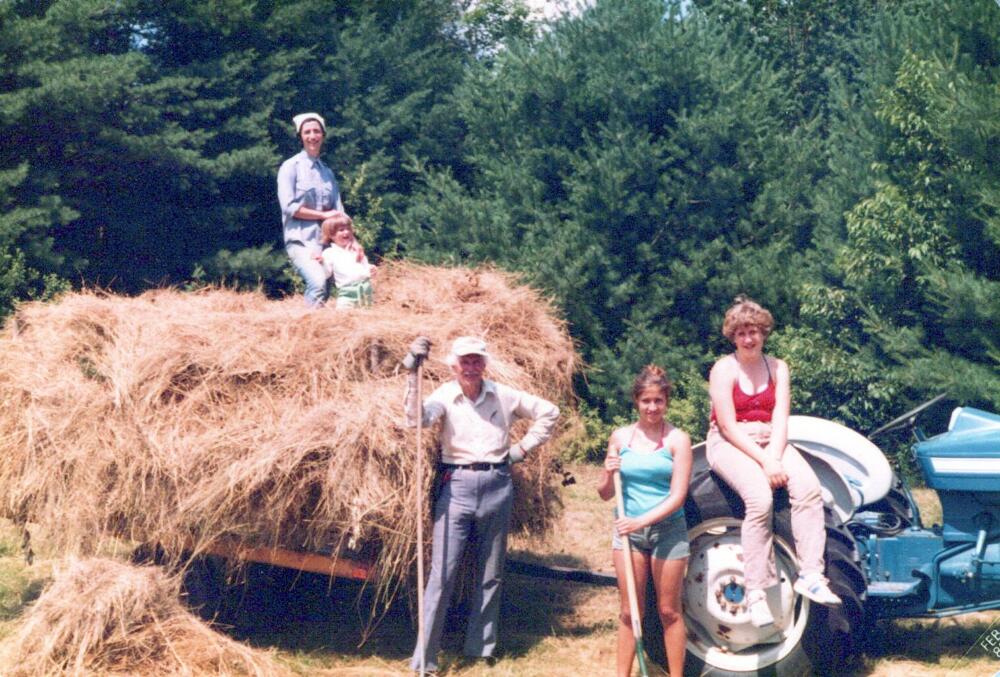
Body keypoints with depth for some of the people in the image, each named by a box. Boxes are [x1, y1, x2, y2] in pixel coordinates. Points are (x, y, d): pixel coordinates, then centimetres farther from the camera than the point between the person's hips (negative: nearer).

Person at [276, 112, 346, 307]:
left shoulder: (327, 172, 18)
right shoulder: (291, 167, 3)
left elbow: (338, 211, 11)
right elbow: (289, 207, -8)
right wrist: (323, 215, -6)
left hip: (325, 239, 5)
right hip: (300, 240, -5)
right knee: (318, 282, -28)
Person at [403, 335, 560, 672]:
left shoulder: (504, 395, 3)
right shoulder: (445, 396, -4)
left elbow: (549, 412, 14)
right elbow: (416, 418, -25)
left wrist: (524, 446, 6)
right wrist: (413, 373, -34)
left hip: (497, 486, 3)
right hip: (457, 485, -3)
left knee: (491, 574, 12)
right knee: (442, 574, -5)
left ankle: (481, 646, 25)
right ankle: (424, 658, 0)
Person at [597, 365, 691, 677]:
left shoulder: (677, 439, -7)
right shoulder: (620, 437, 3)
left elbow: (677, 496, -11)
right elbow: (605, 494, 9)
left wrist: (642, 521, -22)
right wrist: (609, 473, -12)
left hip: (668, 530, -2)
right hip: (628, 530, 2)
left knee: (669, 611, 6)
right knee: (629, 612, 7)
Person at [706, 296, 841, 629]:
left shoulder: (777, 368, 9)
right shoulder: (724, 369, -5)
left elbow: (780, 419, 0)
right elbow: (729, 426, -12)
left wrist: (775, 457, -17)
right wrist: (764, 461, -19)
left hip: (771, 442, 5)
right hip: (729, 444, -4)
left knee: (808, 486, -26)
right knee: (759, 496, -33)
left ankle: (810, 575, -27)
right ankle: (756, 591, -28)